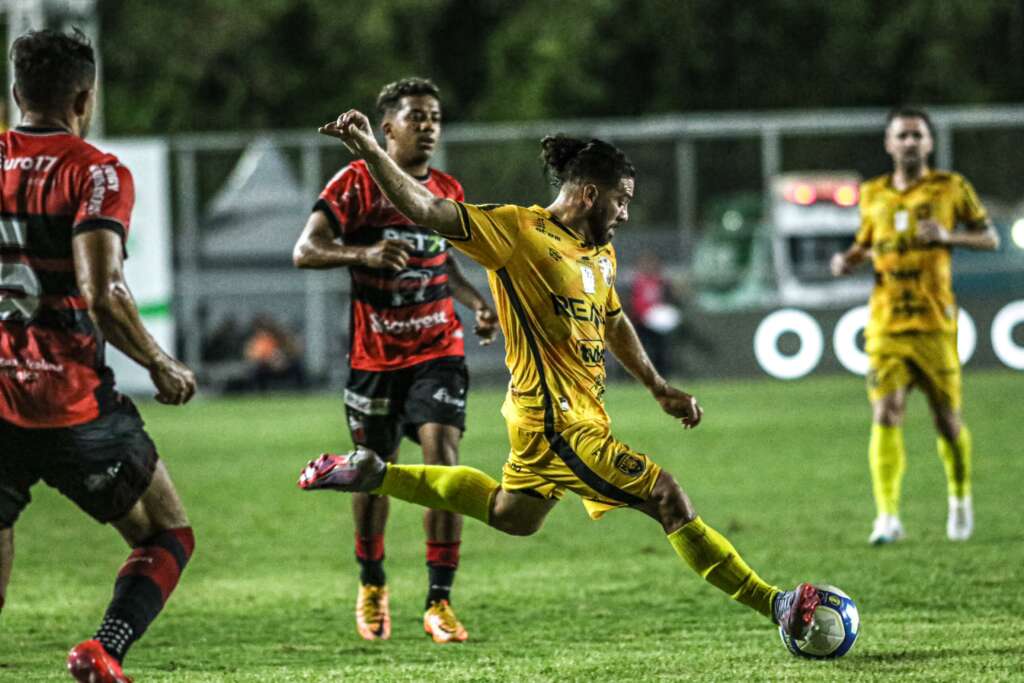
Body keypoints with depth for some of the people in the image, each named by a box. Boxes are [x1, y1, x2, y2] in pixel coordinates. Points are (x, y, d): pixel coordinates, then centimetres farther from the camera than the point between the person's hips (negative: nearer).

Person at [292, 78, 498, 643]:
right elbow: (305, 251, -14)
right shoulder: (357, 183, -7)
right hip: (374, 356, -2)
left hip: (437, 349, 2)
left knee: (444, 463, -14)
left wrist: (478, 305, 5)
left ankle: (439, 602, -11)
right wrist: (365, 252, -32)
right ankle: (371, 586, 33)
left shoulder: (448, 191, 8)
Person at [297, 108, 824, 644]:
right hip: (558, 421, -10)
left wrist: (659, 388, 25)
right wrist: (367, 150, -33)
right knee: (668, 499, -12)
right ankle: (773, 604, -8)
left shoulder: (601, 253, 10)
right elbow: (424, 209, -20)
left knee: (512, 516, 28)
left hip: (581, 414, 10)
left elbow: (613, 323, 26)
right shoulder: (519, 230, -16)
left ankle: (373, 474, 36)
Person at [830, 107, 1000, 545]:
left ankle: (960, 498, 32)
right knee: (885, 415, -14)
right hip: (885, 325, 1)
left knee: (947, 419, 5)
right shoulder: (873, 195, 10)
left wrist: (948, 236, -13)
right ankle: (887, 517, -17)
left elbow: (991, 238, 6)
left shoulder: (950, 188, 3)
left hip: (934, 324, -1)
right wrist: (848, 261, 2)